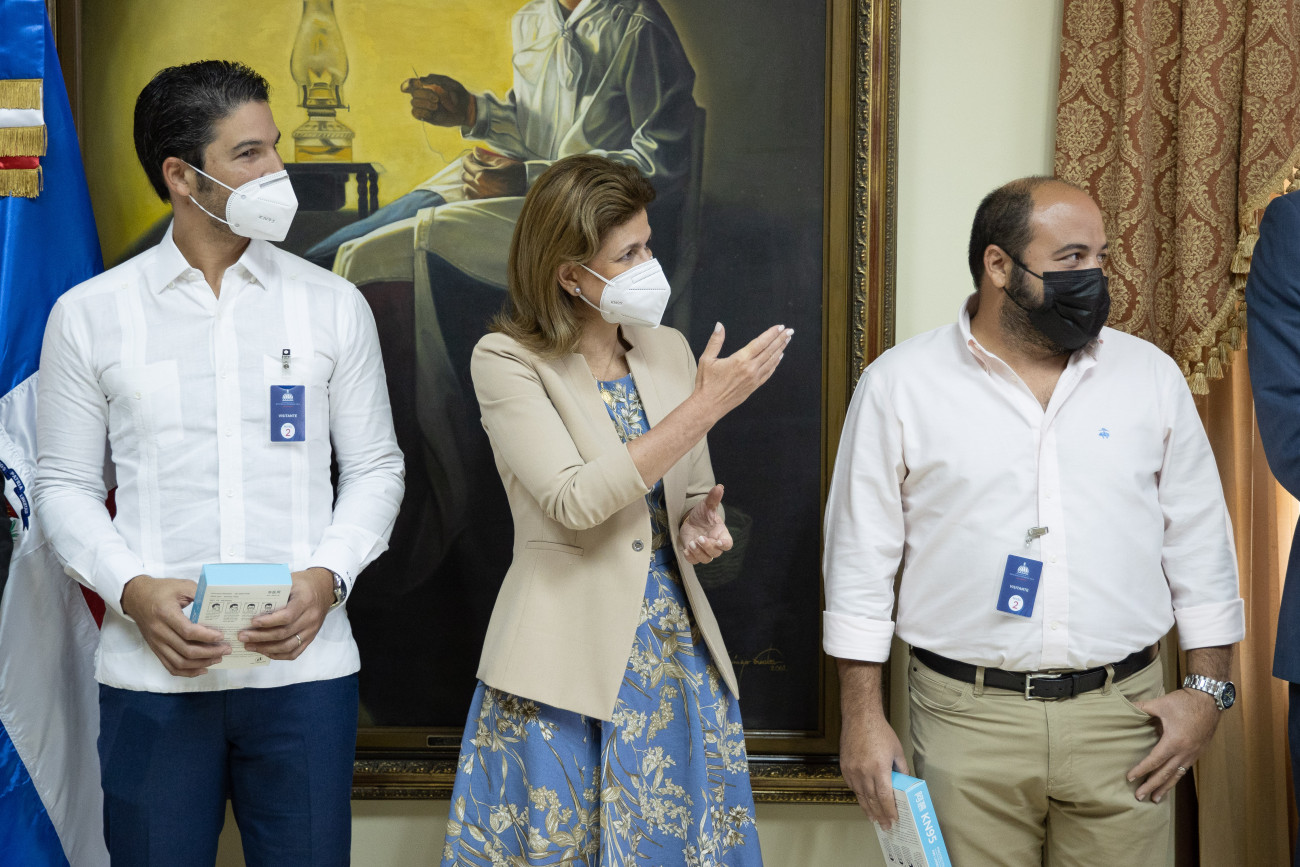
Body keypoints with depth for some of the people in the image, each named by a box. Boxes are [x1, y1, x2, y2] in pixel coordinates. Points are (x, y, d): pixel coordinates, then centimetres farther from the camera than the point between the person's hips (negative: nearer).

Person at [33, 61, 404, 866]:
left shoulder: (334, 305, 6)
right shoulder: (89, 314, 4)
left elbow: (375, 467, 8)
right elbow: (65, 483, 6)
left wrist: (327, 576, -9)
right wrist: (132, 588, -11)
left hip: (305, 665, 1)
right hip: (152, 672, 0)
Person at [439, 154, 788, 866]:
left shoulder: (669, 351, 8)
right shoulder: (506, 361, -8)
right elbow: (575, 500, -21)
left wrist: (701, 528, -6)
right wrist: (706, 404, -19)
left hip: (676, 654, 5)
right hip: (567, 667, -4)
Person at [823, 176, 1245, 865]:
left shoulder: (1151, 375, 6)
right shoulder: (900, 382, -1)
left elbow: (1200, 543, 11)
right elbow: (862, 554, 1)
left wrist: (1206, 687, 4)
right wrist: (863, 716, -2)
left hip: (1124, 712, 2)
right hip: (967, 718, -2)